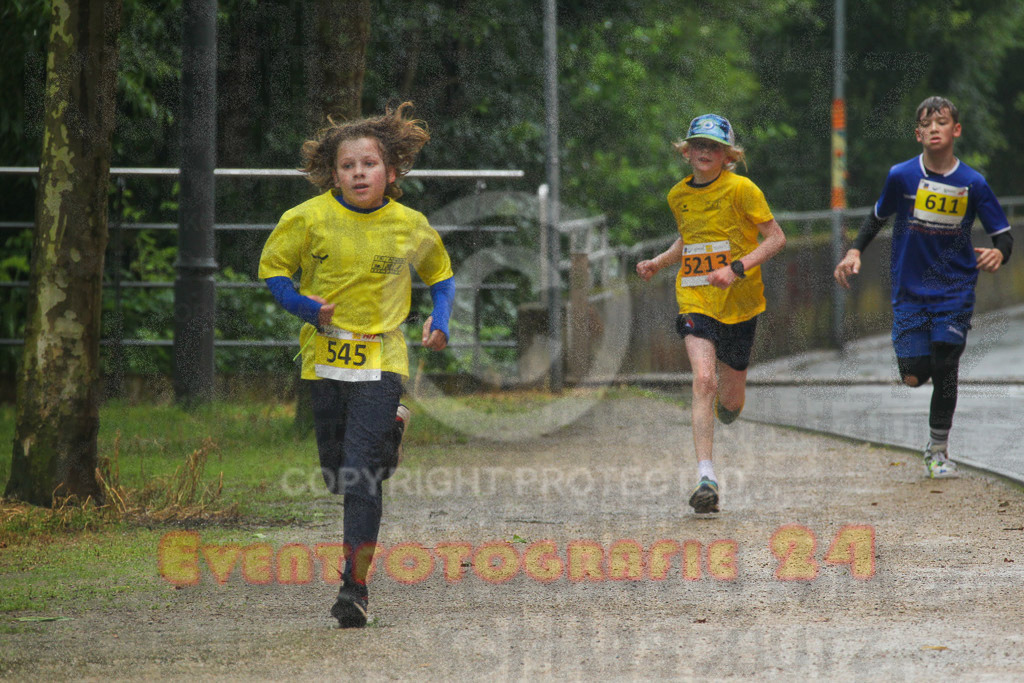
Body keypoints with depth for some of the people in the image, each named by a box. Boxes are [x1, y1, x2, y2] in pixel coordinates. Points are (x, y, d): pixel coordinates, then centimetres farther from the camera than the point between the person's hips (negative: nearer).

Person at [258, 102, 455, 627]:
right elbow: (272, 268, 6)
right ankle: (387, 428, 45)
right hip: (324, 357, 2)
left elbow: (440, 275, 16)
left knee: (361, 475, -13)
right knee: (336, 474, 12)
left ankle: (356, 585, -10)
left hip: (380, 358, -2)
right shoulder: (309, 219, -5)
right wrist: (304, 306, -11)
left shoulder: (411, 227, -2)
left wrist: (441, 318, -2)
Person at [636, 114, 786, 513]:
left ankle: (726, 399, 50)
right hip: (695, 300, 2)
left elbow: (776, 238, -7)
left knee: (729, 402, 9)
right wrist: (657, 263, 9)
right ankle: (706, 478, -24)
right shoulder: (679, 196, 8)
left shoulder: (741, 190, -8)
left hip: (738, 301, -2)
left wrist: (737, 268, -19)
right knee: (703, 381, -20)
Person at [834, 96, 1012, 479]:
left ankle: (938, 450, 13)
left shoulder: (972, 184, -7)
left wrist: (999, 253, -25)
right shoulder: (901, 177, -6)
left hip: (955, 290, -1)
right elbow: (878, 217, 12)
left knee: (944, 371, -5)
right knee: (914, 376, -6)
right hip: (910, 289, 1)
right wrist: (855, 251, -2)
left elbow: (1003, 235, -2)